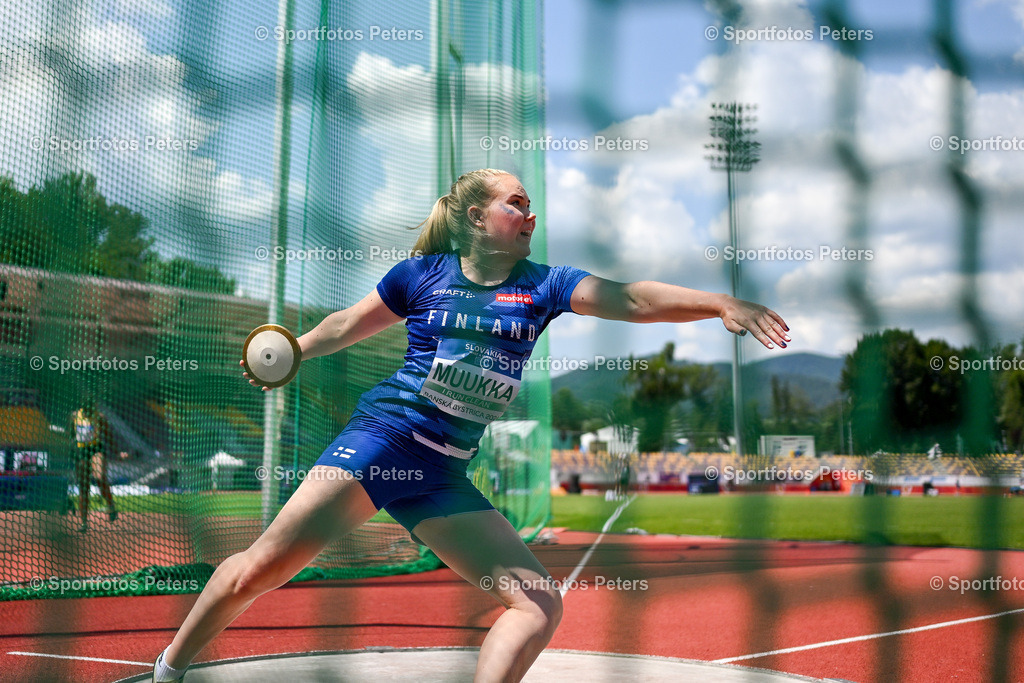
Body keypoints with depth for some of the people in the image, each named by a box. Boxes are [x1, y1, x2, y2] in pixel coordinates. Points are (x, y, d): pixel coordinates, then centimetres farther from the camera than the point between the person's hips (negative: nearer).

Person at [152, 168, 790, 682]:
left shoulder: (543, 284, 6)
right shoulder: (422, 274, 2)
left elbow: (633, 299, -8)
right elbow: (348, 325, 19)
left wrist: (719, 302, -21)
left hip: (445, 477, 3)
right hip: (383, 436, -3)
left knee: (541, 603, -9)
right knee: (262, 567, -8)